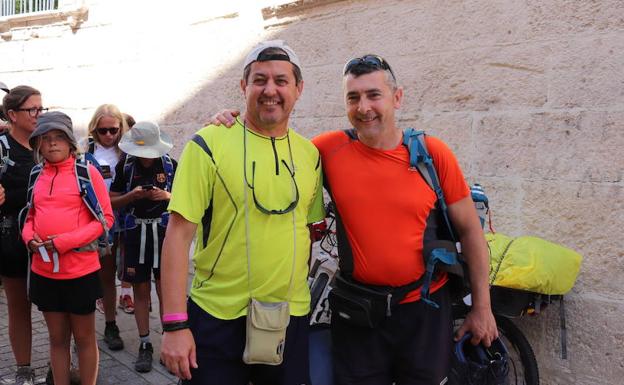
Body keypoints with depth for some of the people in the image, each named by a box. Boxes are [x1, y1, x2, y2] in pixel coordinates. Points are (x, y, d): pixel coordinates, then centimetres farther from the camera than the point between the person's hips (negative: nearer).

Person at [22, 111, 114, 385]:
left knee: (84, 337, 9)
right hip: (44, 270, 4)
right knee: (57, 338, 15)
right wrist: (29, 237, -3)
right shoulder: (36, 176, 8)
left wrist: (65, 241, -17)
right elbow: (31, 214, 19)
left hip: (80, 269, -4)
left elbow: (105, 218, -8)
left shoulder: (86, 172, -6)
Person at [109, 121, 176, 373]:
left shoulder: (170, 165, 0)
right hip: (135, 233, 1)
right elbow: (112, 201, 4)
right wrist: (132, 195, -14)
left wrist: (168, 196, -14)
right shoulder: (125, 166, 1)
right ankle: (145, 345, 19)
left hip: (165, 231, -1)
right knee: (140, 290, 8)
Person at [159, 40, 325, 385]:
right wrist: (175, 324, -14)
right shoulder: (209, 145, -9)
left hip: (291, 318, 4)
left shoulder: (310, 154, 4)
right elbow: (179, 235, -11)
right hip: (217, 318, -4)